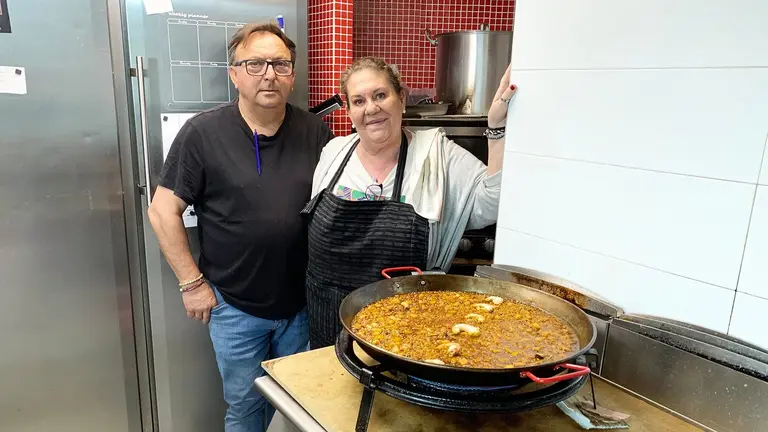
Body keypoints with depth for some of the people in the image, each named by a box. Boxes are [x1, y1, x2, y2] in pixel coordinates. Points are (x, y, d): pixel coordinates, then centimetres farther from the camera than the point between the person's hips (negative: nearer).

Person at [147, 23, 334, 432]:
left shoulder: (315, 132, -3)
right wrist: (192, 283, -8)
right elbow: (163, 211, -7)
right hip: (235, 306, -2)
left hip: (303, 302, 3)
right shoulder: (202, 133, -10)